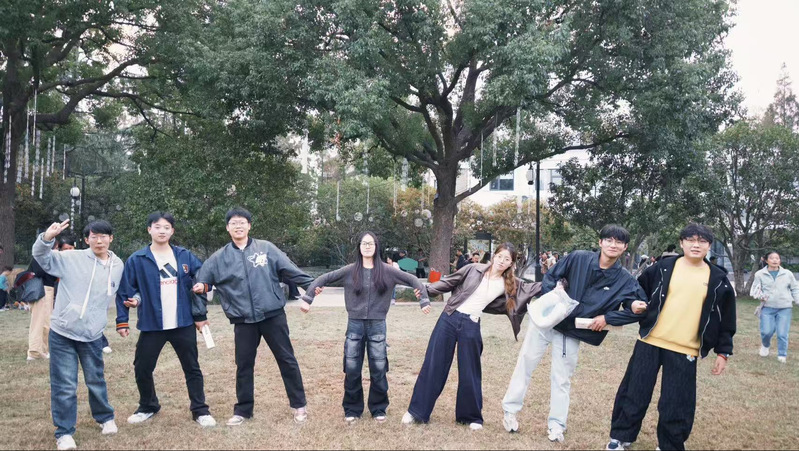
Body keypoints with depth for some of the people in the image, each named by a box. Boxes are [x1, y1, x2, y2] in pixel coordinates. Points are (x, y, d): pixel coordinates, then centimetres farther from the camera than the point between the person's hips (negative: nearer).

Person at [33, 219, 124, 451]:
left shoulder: (118, 266, 5)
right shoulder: (72, 258, -6)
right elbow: (42, 257, -12)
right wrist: (47, 238, -31)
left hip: (92, 336, 3)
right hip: (62, 332, -2)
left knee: (96, 380, 15)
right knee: (64, 385, 1)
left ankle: (105, 418, 37)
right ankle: (64, 432, 16)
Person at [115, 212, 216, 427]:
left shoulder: (185, 256, 2)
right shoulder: (136, 260, -3)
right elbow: (124, 292, -1)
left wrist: (201, 314, 2)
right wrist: (122, 321, -5)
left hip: (184, 323, 1)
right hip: (152, 325, 0)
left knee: (192, 368, 7)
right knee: (142, 368, 8)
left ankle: (200, 410, 20)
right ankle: (148, 407, 33)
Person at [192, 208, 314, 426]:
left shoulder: (266, 248, 1)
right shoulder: (219, 258, 4)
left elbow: (290, 269, 0)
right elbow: (202, 280, 5)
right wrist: (200, 287, -18)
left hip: (273, 315, -1)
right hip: (243, 320, 1)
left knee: (286, 359, 7)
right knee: (244, 365, 10)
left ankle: (299, 405, 20)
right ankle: (242, 410, 26)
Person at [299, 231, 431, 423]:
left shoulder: (386, 270, -1)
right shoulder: (350, 271, -1)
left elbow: (412, 280, 3)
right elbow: (324, 279, 2)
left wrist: (425, 301, -3)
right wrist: (307, 298, -5)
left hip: (377, 326, 0)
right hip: (355, 325, 0)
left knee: (378, 369, 5)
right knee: (352, 370, 4)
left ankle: (378, 409, 21)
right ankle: (352, 409, 20)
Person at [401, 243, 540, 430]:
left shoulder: (509, 285, 6)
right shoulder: (474, 269, 1)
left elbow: (531, 288, 10)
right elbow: (448, 282, 5)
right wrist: (427, 290, -3)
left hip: (471, 326, 1)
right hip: (448, 319, -1)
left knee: (470, 372, 7)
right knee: (433, 365, 2)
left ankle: (471, 417, 26)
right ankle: (416, 411, 13)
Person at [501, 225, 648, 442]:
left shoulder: (625, 281, -9)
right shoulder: (578, 258, -10)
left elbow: (636, 311, -7)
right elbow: (550, 276, -3)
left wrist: (607, 318, -16)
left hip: (571, 332, 0)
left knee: (562, 379, 9)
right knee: (525, 363, 7)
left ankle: (556, 424, 24)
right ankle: (510, 410, 21)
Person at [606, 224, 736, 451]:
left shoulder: (718, 280, 3)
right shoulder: (663, 267, 1)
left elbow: (725, 319, 8)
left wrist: (723, 352, 8)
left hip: (684, 351, 0)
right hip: (649, 343, 0)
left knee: (677, 405, 5)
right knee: (634, 394, 6)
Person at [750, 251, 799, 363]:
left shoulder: (788, 274, 4)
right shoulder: (760, 274, 1)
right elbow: (754, 290, 4)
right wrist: (760, 296, -17)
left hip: (785, 308, 1)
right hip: (767, 308, -1)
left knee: (782, 334, -1)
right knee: (766, 331, -6)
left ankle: (782, 355, 17)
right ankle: (765, 345, 27)